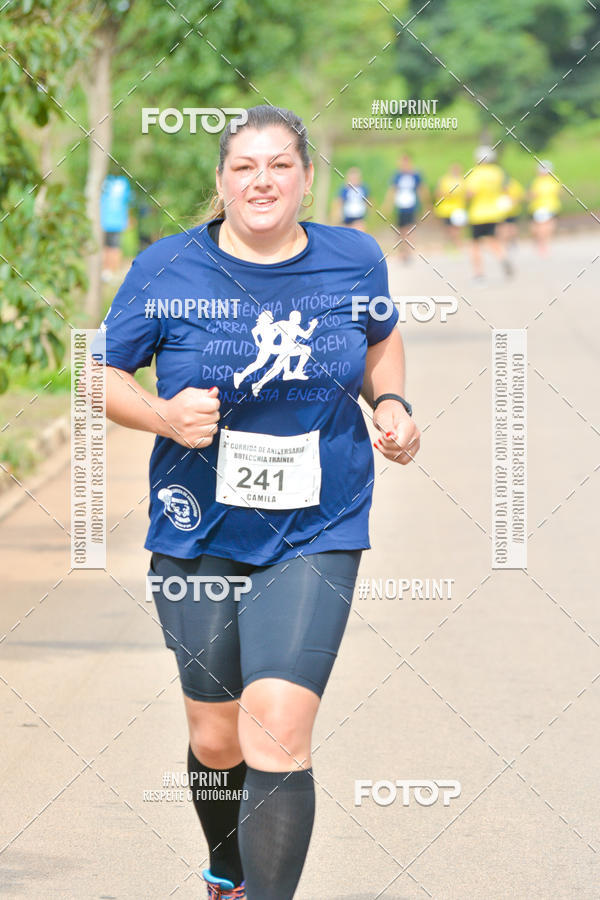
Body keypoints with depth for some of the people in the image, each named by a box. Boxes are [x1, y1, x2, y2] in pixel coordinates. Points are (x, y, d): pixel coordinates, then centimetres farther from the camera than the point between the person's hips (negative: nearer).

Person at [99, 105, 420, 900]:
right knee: (216, 739, 12)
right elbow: (102, 374, 1)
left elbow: (382, 337, 20)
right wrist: (163, 416, -18)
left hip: (315, 536, -1)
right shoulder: (167, 269, -7)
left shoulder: (354, 260, -1)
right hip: (197, 533, 1)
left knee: (277, 731, -17)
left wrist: (391, 403, 1)